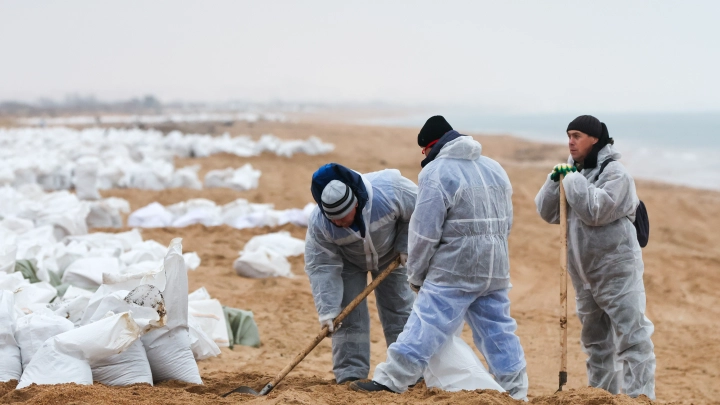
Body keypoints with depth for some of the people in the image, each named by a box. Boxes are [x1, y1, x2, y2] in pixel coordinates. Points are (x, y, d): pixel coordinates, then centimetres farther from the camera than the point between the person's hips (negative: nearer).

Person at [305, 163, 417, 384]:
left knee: (400, 310, 4)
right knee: (350, 315, -8)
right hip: (348, 261, 0)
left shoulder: (389, 192, -40)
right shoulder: (319, 223, -35)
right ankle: (351, 375, -3)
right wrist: (327, 310, -32)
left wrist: (405, 245, -19)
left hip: (391, 255, 0)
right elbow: (321, 267, -28)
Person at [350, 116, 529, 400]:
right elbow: (506, 223, 17)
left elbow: (425, 232, -11)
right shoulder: (494, 169, 15)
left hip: (453, 271, -7)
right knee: (498, 329, 12)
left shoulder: (436, 172, -9)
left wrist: (416, 274, 1)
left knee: (425, 325, -6)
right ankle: (516, 391, 13)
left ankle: (389, 381, -5)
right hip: (496, 270, 7)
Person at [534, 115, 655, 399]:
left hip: (616, 270, -8)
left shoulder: (615, 173, -12)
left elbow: (594, 211, -25)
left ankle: (639, 398, -10)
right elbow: (547, 213, 7)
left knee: (631, 337, -10)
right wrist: (555, 180, -7)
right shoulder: (575, 171, 10)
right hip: (585, 275, 8)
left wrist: (572, 178, -17)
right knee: (596, 341, 17)